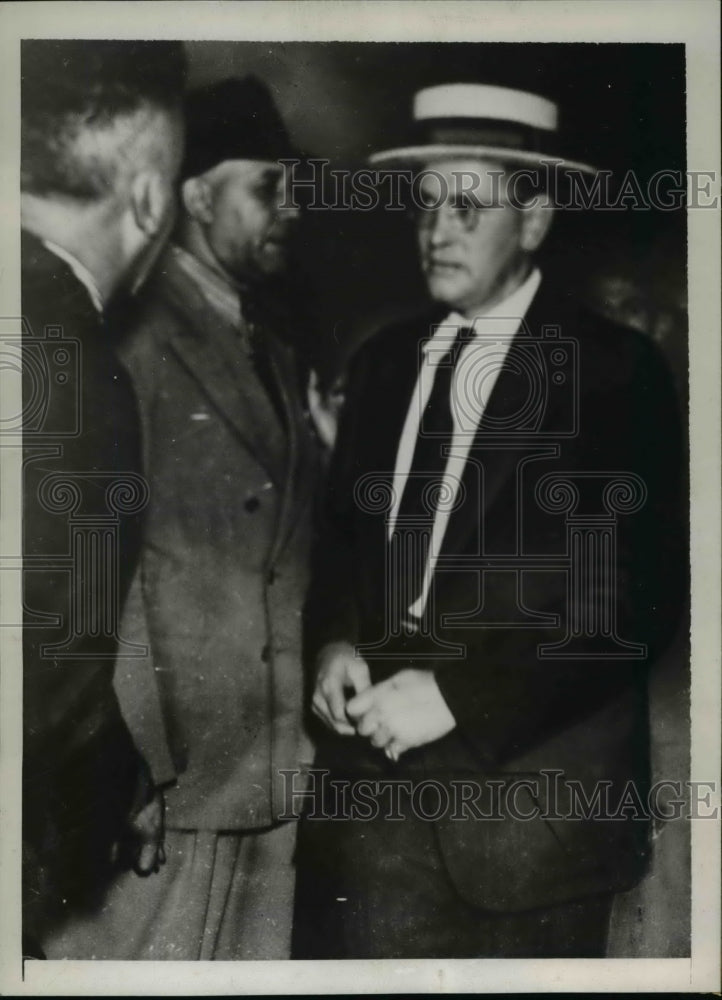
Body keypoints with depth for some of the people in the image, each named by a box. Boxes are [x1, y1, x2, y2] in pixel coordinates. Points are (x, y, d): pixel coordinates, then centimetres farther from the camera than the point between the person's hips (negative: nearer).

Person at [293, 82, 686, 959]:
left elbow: (640, 596, -12)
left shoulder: (616, 371, -8)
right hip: (368, 778, 5)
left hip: (527, 792, -4)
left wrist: (459, 696, -17)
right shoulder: (383, 360, 10)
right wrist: (334, 645, -4)